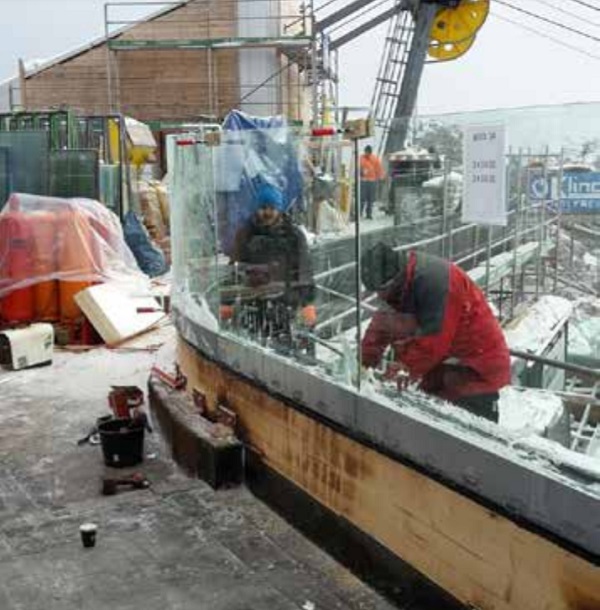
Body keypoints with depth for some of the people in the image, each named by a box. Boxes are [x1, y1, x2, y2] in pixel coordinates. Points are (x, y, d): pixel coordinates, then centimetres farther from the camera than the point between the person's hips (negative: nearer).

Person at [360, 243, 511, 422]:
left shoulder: (435, 281, -29)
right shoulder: (399, 285, 0)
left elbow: (433, 339, -30)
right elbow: (383, 325, 4)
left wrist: (407, 368, -24)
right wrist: (365, 364, -4)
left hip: (477, 368, -9)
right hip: (442, 364, 9)